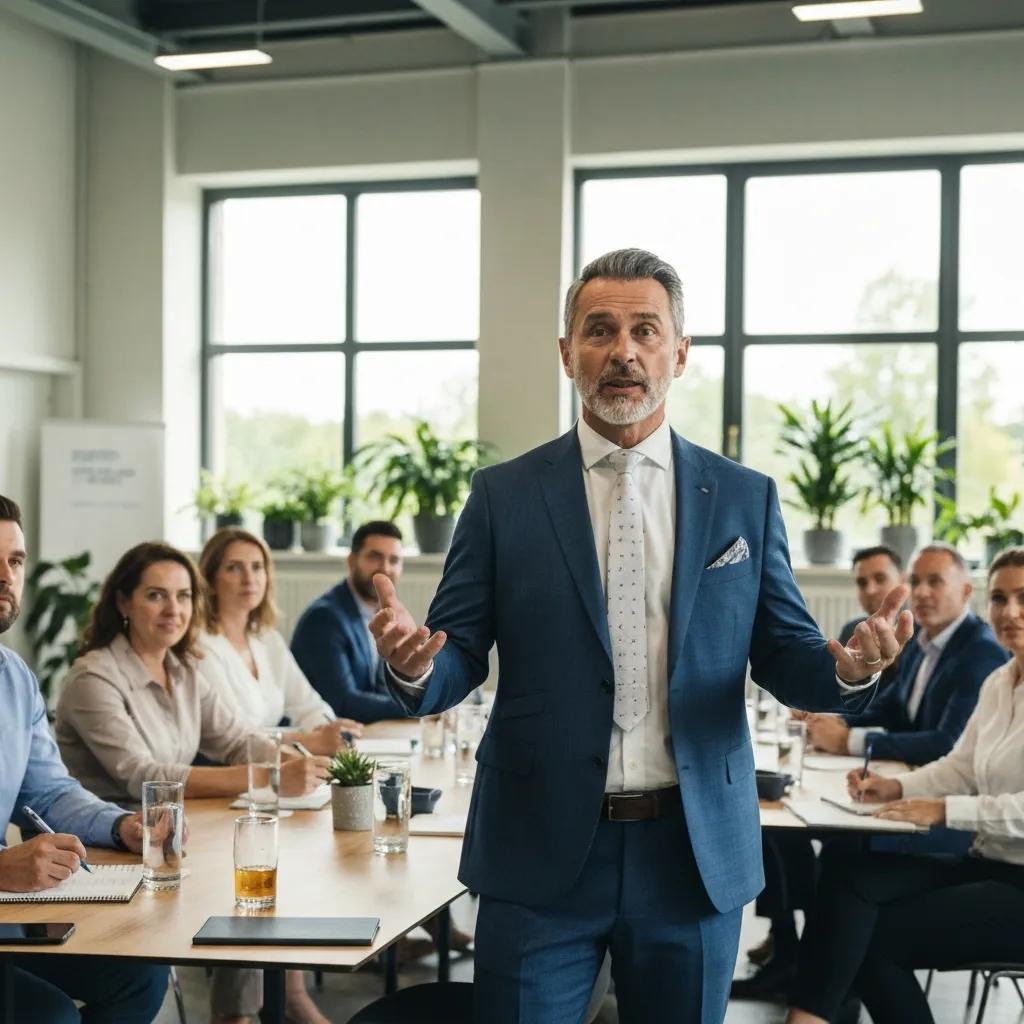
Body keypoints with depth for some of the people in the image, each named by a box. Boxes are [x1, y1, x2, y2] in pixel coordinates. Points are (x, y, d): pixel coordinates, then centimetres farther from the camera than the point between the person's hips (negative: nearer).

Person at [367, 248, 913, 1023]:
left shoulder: (746, 498, 5)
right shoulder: (504, 496, 2)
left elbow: (784, 656, 7)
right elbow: (461, 657, 1)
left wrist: (850, 665, -15)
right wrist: (413, 663, -21)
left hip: (697, 853, 1)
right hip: (540, 851, -1)